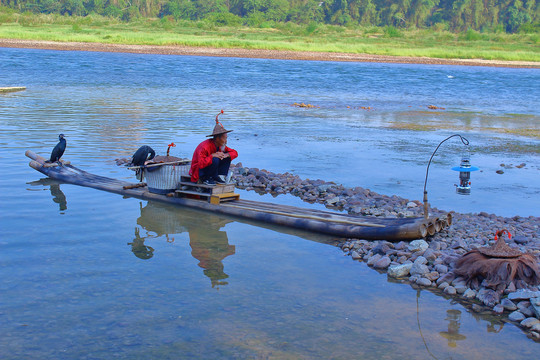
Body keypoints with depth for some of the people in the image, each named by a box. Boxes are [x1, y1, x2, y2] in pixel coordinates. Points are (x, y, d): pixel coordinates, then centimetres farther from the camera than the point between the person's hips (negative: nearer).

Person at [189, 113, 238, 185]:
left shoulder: (221, 146, -3)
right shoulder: (204, 147, -27)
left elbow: (235, 153, 0)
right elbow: (201, 164, -35)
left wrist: (226, 155, -20)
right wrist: (212, 155, -36)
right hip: (199, 171, -7)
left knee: (227, 157, -8)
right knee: (215, 160, -35)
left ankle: (219, 176, -6)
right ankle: (206, 179, -14)